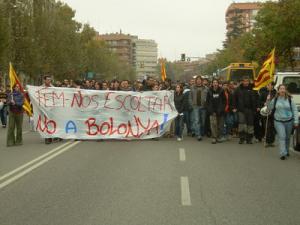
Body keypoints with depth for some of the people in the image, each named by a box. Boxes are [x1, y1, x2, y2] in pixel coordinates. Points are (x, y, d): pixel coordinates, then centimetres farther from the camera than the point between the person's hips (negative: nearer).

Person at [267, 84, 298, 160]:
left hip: (289, 121, 1)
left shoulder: (290, 100, -3)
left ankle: (287, 151, 34)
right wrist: (268, 101, -10)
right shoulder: (275, 99, -1)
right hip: (278, 121, -1)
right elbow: (270, 108, 7)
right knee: (282, 137, -13)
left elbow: (295, 110, 0)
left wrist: (296, 121, -5)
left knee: (287, 137, 15)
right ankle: (283, 154, -16)